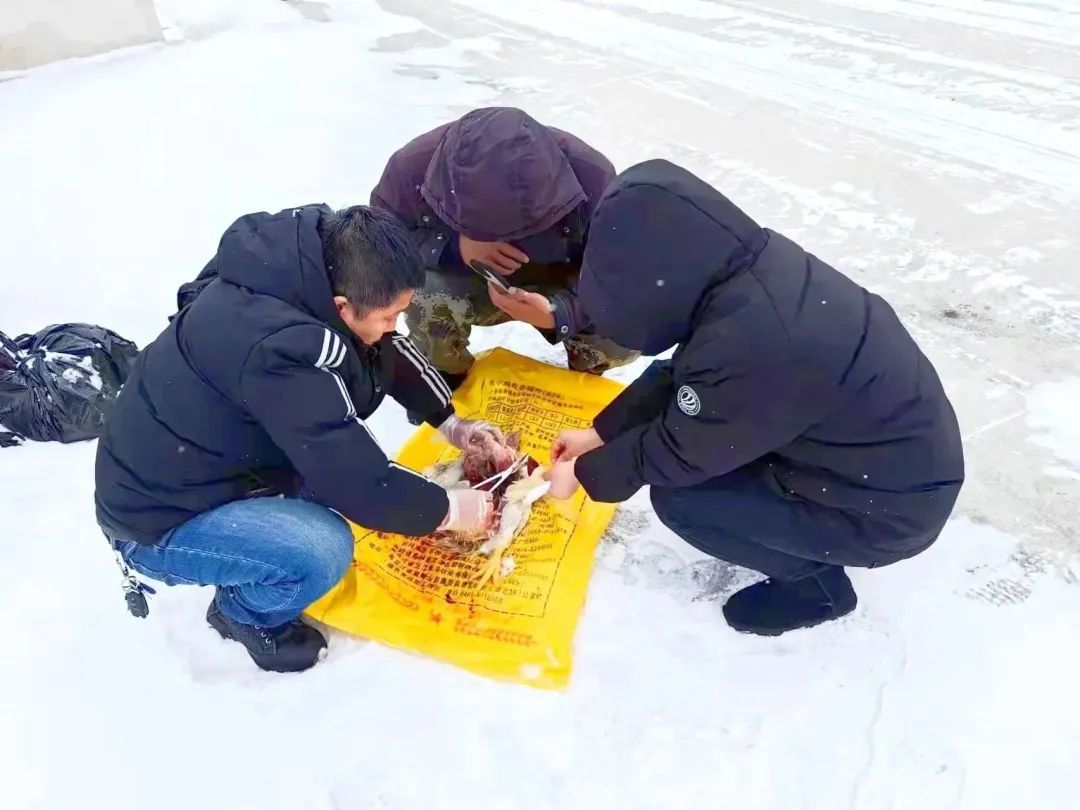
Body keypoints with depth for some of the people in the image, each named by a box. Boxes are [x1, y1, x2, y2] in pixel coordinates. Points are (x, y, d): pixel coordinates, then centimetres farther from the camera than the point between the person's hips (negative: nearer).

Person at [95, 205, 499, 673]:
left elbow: (387, 352, 6)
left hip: (201, 465, 8)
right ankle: (243, 614, 5)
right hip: (159, 522, -8)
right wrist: (448, 510, -16)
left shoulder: (306, 266, -12)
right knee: (324, 551, -28)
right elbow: (355, 480, -31)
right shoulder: (277, 347, -37)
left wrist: (449, 421, 3)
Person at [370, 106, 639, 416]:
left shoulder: (591, 175, -29)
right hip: (464, 282, 0)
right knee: (426, 302, -33)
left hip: (558, 289, 0)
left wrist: (557, 314, -42)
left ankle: (584, 377, 12)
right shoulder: (413, 166, -28)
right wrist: (452, 247, -33)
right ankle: (445, 379, 2)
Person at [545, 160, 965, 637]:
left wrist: (587, 474, -2)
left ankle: (815, 581, 9)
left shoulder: (748, 342, -35)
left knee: (679, 500, -13)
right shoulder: (757, 265, -10)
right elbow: (679, 375, 5)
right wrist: (603, 432, 8)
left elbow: (680, 452, -17)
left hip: (893, 507, -8)